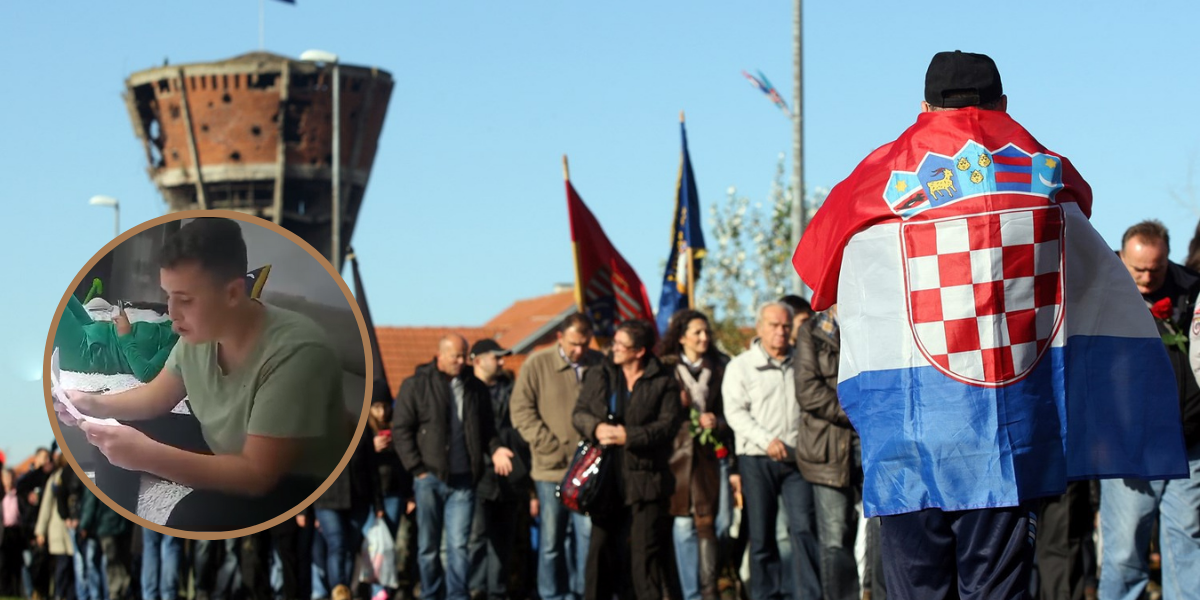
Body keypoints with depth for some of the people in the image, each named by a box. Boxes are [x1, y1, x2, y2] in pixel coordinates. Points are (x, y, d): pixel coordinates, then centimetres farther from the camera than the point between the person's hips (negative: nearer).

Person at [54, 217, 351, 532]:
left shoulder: (295, 353, -33)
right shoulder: (201, 330, -9)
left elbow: (257, 475, -33)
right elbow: (158, 396, 11)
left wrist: (147, 455, -38)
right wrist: (95, 404, -9)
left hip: (297, 488, -8)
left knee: (193, 519, -32)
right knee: (115, 444, 4)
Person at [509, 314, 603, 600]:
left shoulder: (598, 365, 4)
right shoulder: (537, 364, -1)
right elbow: (521, 410, -2)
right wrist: (551, 447, -9)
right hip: (551, 468, -1)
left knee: (588, 534, -1)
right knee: (551, 541, 4)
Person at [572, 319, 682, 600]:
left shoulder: (663, 382, -1)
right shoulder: (598, 376, 10)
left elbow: (669, 424, -8)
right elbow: (579, 412, 11)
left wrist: (628, 436, -17)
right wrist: (596, 428, -12)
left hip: (644, 476, -3)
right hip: (606, 475, 3)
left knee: (645, 549, -1)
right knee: (601, 543, 8)